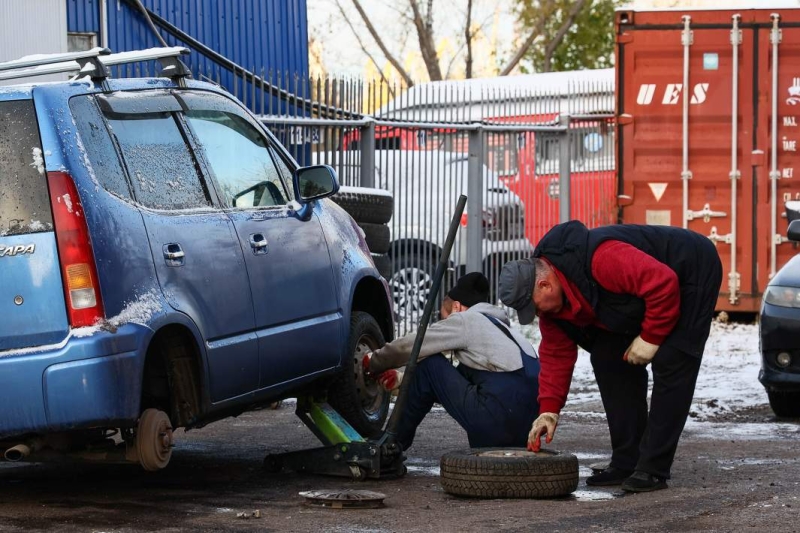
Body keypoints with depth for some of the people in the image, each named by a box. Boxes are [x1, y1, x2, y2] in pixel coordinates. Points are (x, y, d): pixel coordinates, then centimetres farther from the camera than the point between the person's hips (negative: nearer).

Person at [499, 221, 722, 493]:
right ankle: (626, 463, 6)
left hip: (693, 273, -9)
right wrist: (549, 409, -7)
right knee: (608, 358, 2)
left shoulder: (600, 260, -39)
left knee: (669, 365, -17)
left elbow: (663, 283, -37)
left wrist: (650, 338, -26)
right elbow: (556, 353, -1)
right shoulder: (550, 299, -8)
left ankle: (653, 470, -13)